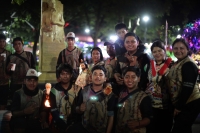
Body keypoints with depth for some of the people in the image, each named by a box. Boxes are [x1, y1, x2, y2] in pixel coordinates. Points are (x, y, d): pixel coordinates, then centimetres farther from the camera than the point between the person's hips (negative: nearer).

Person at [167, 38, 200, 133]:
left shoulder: (188, 65, -17)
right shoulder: (177, 63, 13)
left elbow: (188, 87, -23)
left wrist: (179, 107, -19)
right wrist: (177, 106, 11)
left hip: (190, 104, -9)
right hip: (181, 104, 10)